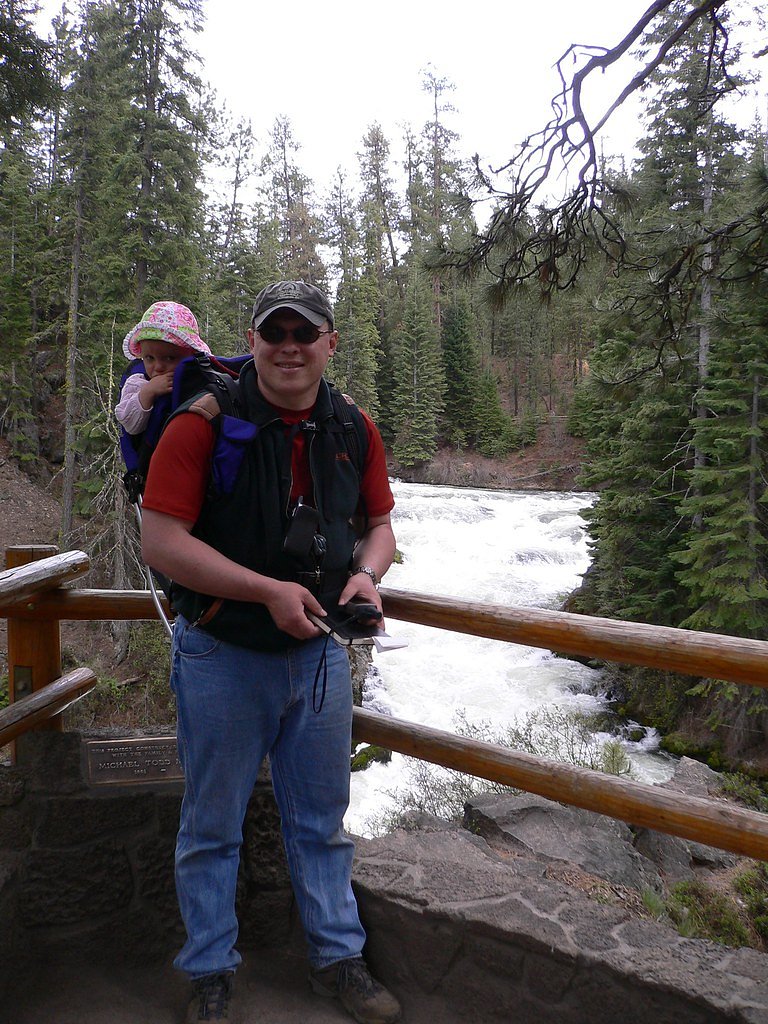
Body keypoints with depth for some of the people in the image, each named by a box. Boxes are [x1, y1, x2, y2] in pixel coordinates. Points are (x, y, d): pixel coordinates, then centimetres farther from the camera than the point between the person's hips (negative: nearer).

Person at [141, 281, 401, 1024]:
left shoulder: (354, 429, 0)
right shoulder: (204, 424, -15)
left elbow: (377, 524, 11)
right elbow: (161, 541, -19)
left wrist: (366, 573, -11)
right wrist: (268, 590, -24)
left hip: (320, 653, 4)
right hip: (222, 656, -3)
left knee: (321, 820, 19)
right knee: (213, 825, 14)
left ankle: (338, 959, 39)